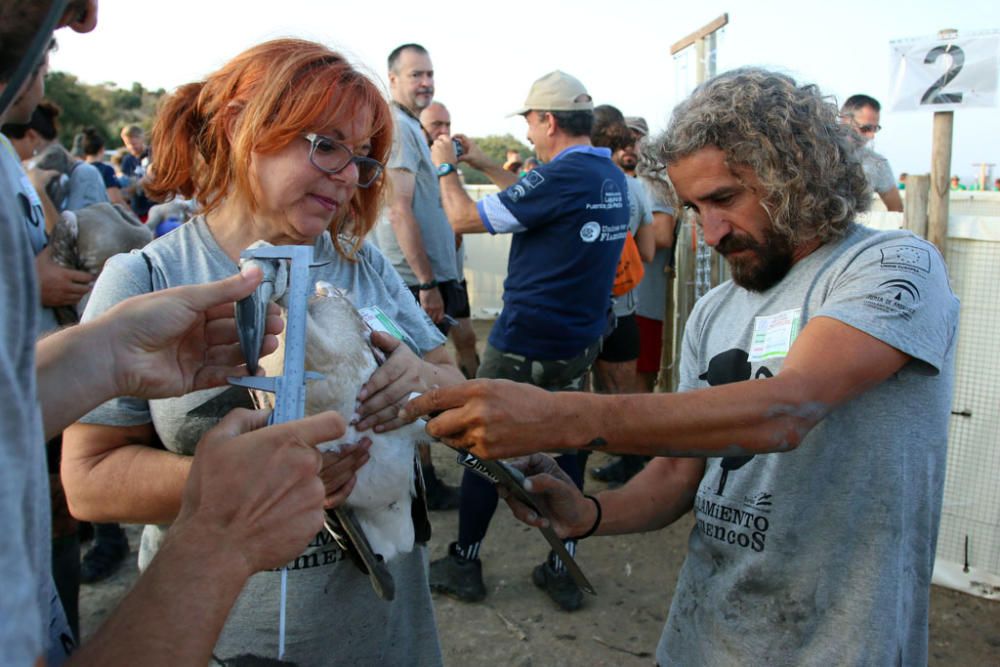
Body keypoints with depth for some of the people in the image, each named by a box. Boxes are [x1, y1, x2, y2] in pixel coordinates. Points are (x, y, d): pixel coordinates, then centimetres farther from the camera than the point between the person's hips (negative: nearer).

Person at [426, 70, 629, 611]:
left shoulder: (561, 175, -19)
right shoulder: (612, 177, 7)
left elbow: (463, 219, -15)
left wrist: (446, 166, 2)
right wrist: (486, 165, 24)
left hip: (525, 345, -8)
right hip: (581, 341, 8)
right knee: (565, 448, 14)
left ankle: (464, 565, 22)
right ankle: (563, 572, 22)